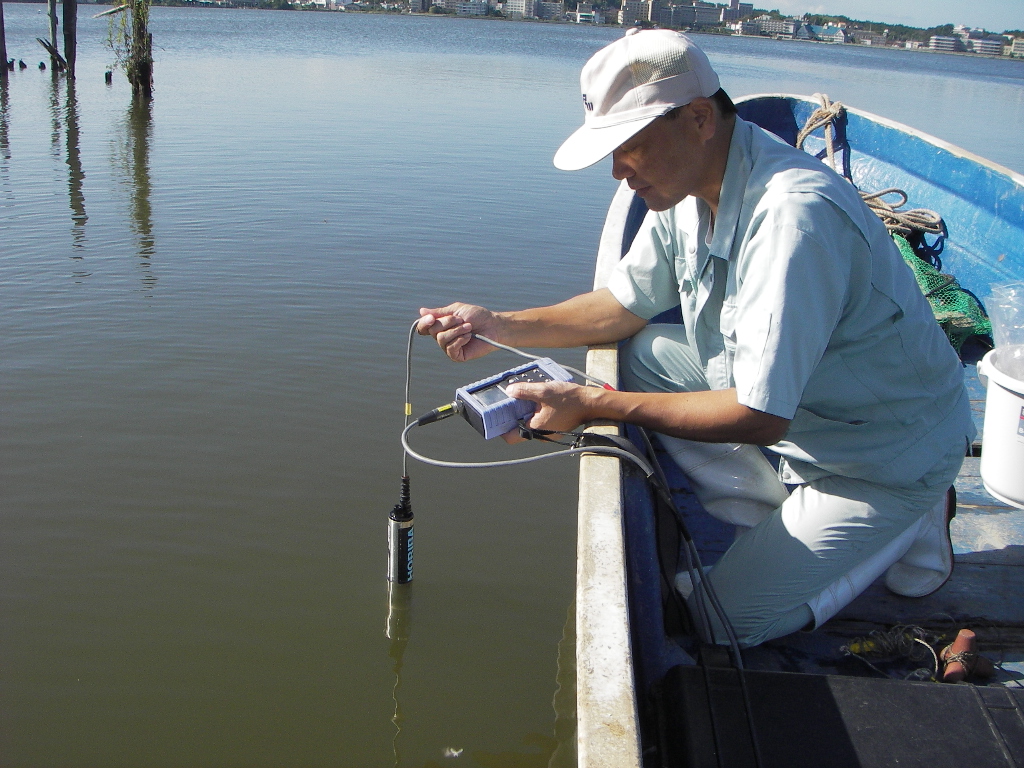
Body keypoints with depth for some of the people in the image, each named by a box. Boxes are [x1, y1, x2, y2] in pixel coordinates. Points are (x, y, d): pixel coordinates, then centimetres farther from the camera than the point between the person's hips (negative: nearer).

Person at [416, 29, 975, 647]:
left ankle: (908, 526, 11)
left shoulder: (793, 216, -35)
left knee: (728, 622, -6)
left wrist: (593, 405, -29)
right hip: (786, 403, 8)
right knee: (633, 356, -5)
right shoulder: (690, 179, -7)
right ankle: (788, 506, 1)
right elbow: (625, 305, 4)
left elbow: (760, 417, -33)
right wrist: (500, 326, -9)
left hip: (888, 454, -8)